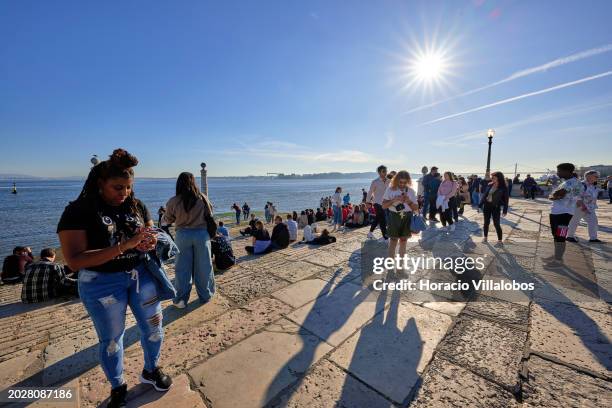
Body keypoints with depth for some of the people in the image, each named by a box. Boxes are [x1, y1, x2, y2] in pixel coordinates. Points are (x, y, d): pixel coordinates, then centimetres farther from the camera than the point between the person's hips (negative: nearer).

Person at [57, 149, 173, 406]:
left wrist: (150, 243, -16)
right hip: (102, 283, -3)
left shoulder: (136, 206, -2)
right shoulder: (78, 212, -14)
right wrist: (124, 245, -31)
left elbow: (150, 236, 8)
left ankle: (150, 370, 43)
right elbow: (74, 261, -21)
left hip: (142, 275, 4)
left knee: (153, 327, 15)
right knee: (111, 338, 16)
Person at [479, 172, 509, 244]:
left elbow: (506, 199, -6)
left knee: (496, 224, 0)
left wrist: (505, 210, -8)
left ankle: (499, 240, 14)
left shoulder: (503, 188, -8)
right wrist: (480, 204, 7)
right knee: (486, 222, 10)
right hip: (487, 206, 4)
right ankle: (485, 237, 23)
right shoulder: (489, 185, 4)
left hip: (495, 207, -4)